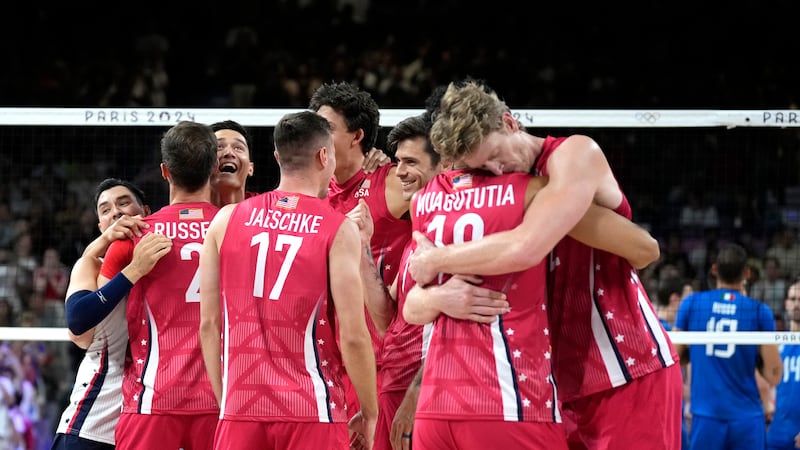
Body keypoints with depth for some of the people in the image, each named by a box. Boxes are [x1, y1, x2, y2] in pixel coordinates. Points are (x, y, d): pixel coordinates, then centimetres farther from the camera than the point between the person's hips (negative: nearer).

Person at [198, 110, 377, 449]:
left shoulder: (226, 220, 7)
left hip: (241, 409, 3)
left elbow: (209, 324, 7)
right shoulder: (338, 229, -4)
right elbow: (352, 336, -9)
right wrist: (369, 414, 2)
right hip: (312, 411, -3)